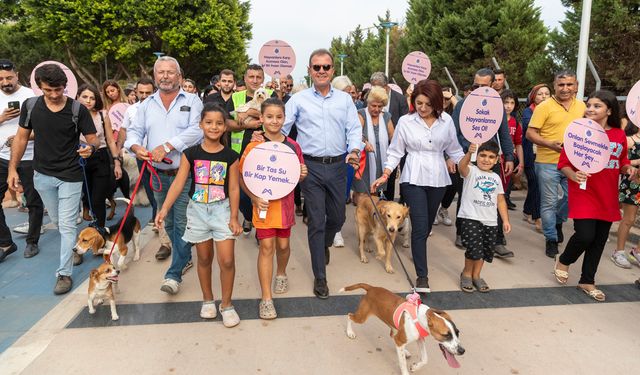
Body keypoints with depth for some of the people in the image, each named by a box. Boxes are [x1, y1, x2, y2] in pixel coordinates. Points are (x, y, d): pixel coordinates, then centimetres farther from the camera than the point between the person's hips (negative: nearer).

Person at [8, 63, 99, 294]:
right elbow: (21, 138, 5)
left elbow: (93, 139, -8)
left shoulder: (78, 109, -12)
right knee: (57, 222, 17)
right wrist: (12, 168, 2)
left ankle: (64, 273, 6)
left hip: (70, 176, -4)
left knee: (67, 225, -3)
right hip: (43, 175, 4)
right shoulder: (30, 106, -3)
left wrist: (90, 148, -32)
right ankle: (76, 248, 42)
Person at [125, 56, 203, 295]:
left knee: (182, 223, -5)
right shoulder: (146, 105, 13)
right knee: (168, 223, 16)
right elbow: (134, 131, 9)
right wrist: (136, 146, -15)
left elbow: (197, 130, -15)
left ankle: (174, 274, 3)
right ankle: (185, 257, 35)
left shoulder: (192, 101, 0)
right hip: (158, 174, 5)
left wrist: (167, 146, -22)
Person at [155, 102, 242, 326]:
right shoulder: (191, 154, -3)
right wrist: (165, 208, -16)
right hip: (198, 209, 1)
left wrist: (234, 217, -7)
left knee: (226, 260, -7)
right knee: (204, 259, 13)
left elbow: (234, 189, -3)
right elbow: (178, 183, -6)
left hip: (222, 209, -1)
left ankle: (226, 304, 12)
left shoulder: (230, 156, -4)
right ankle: (207, 300, 33)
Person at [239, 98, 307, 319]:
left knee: (283, 244, 15)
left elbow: (298, 177, 12)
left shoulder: (292, 146, 1)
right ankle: (266, 299, 7)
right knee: (267, 246, -3)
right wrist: (254, 199, -19)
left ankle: (281, 274, 46)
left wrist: (302, 174, -11)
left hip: (285, 203, 3)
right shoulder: (254, 147, -9)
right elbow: (243, 179, -6)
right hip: (263, 204, -3)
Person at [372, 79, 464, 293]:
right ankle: (422, 275, -2)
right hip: (413, 179, -3)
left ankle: (417, 251, 41)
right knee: (420, 226, -8)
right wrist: (385, 175, -8)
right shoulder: (405, 121, -3)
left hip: (438, 179, 3)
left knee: (427, 225, 14)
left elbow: (454, 150, 10)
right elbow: (395, 152, 1)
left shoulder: (446, 121, 2)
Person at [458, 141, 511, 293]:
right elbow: (461, 167, -29)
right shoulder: (471, 171, -4)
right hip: (470, 218, -6)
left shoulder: (496, 178, 14)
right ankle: (466, 274, 15)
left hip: (490, 221, 6)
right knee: (474, 250, -11)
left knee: (486, 251, 11)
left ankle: (476, 275, 31)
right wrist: (469, 153, -48)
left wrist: (505, 220, 10)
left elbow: (501, 200, 16)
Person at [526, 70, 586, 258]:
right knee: (549, 203, 3)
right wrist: (550, 144, -23)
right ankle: (551, 239, 18)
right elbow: (530, 133, -10)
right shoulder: (544, 106, -9)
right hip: (548, 163, -4)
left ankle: (558, 221, 40)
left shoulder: (581, 106, 7)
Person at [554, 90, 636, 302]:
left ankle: (587, 281, 26)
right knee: (585, 236, -14)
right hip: (583, 194, -5)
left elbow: (622, 163, 18)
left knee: (599, 240, 10)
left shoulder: (619, 135, 5)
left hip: (607, 197, 5)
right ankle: (563, 261, 19)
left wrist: (628, 169, -3)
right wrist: (573, 175, -24)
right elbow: (563, 162, -6)